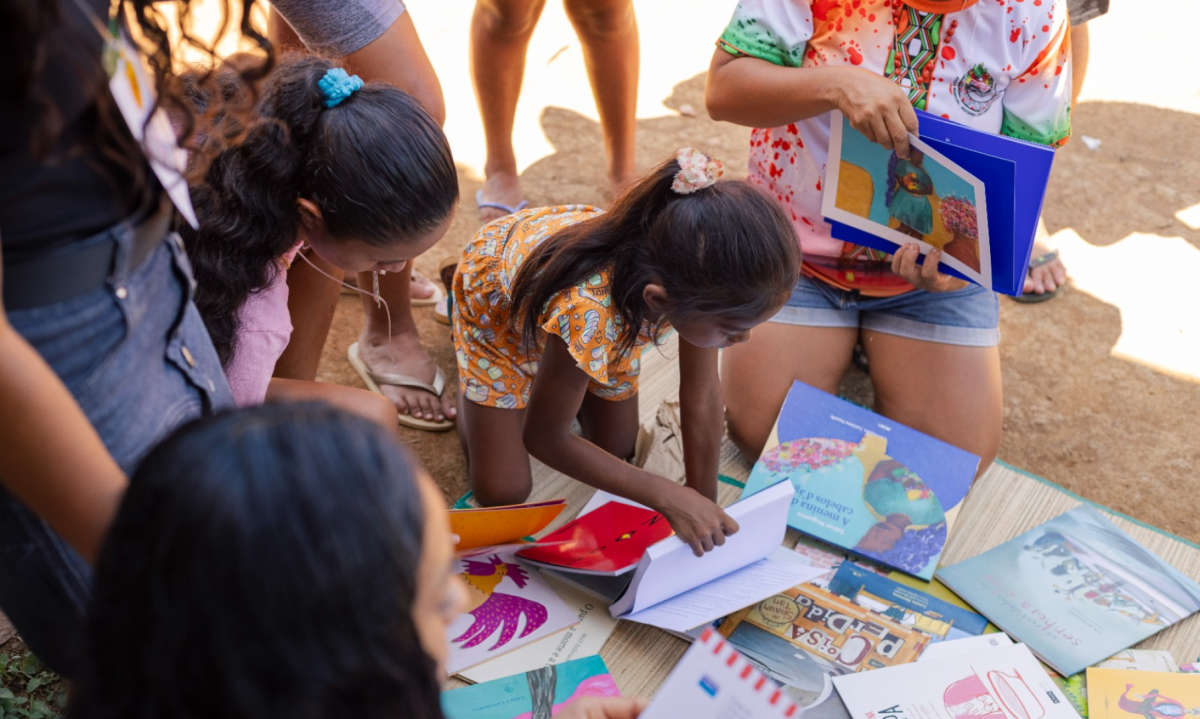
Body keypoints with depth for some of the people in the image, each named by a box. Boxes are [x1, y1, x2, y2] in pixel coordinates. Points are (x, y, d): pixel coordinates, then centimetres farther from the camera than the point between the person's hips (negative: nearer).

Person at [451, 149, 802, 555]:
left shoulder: (701, 281, -35)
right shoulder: (587, 314, -49)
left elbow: (702, 397, -20)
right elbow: (544, 437, -30)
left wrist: (704, 509, -15)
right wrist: (667, 497, -32)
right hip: (498, 303, -4)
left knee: (617, 451, 9)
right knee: (501, 493, -1)